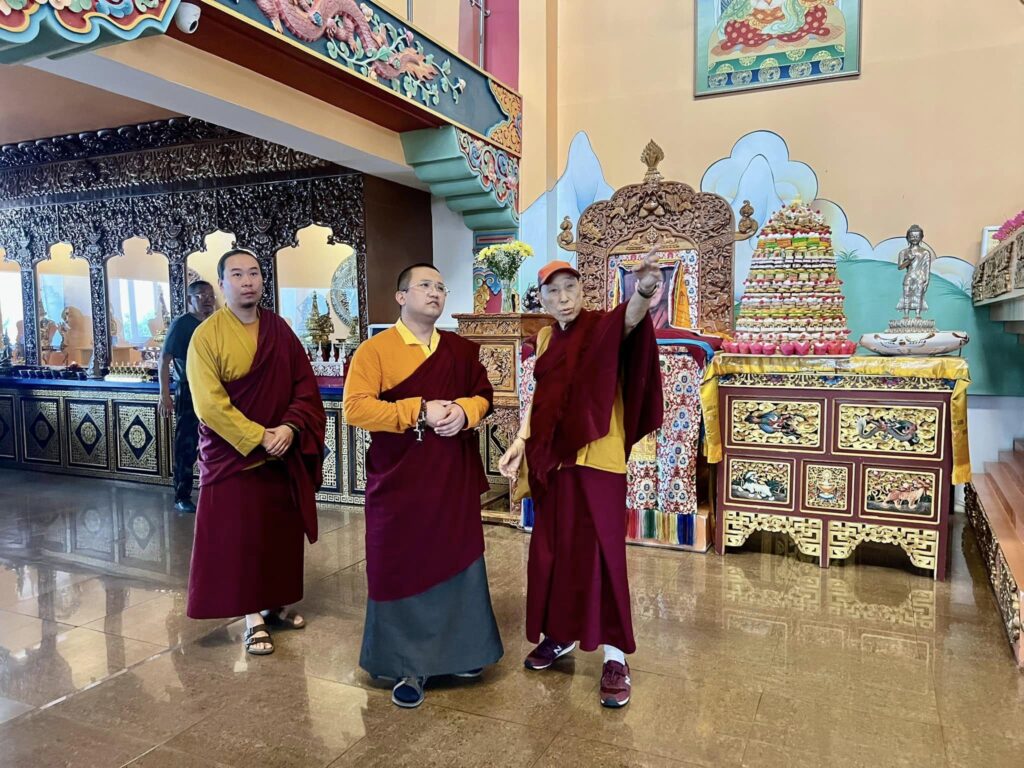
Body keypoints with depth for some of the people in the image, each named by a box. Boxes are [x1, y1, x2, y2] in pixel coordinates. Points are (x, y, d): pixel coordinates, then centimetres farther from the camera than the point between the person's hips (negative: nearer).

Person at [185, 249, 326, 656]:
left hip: (284, 454, 5)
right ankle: (253, 618, 14)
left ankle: (275, 604, 29)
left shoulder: (280, 331, 5)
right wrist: (258, 437, -19)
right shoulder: (207, 335, -9)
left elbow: (306, 387, 2)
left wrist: (290, 428, -13)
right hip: (231, 455, -4)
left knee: (282, 531, 12)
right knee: (238, 537, 1)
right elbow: (210, 405, -15)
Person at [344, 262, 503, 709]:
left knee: (457, 561, 12)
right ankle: (406, 666, 19)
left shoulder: (461, 350, 8)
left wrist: (464, 411, -11)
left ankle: (457, 652, 31)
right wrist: (419, 411, -21)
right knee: (401, 568, 3)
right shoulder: (374, 350, -7)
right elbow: (355, 408, -15)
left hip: (455, 478, 4)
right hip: (400, 481, -4)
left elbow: (483, 395, 13)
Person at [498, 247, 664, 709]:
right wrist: (521, 441, 2)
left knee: (601, 552, -2)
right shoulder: (544, 339, 9)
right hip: (551, 459, 6)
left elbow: (632, 317, -33)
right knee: (553, 549, 13)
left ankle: (615, 656, 11)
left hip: (597, 459, -6)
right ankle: (561, 635, 32)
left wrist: (644, 290, -55)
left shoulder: (604, 328, -8)